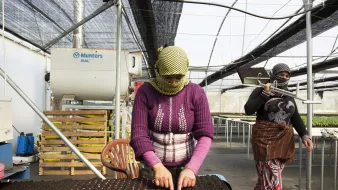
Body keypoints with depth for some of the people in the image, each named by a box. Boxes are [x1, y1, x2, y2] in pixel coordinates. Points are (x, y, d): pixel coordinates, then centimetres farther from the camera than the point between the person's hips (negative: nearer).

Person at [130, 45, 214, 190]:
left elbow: (205, 135, -13)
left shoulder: (196, 93, -9)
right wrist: (157, 167, -29)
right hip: (153, 167, 0)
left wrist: (191, 169, -27)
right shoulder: (145, 92, -10)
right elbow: (138, 134, -15)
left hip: (185, 168, 0)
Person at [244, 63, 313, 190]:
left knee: (267, 177, 8)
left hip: (283, 140, 5)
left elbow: (296, 119, 8)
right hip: (265, 138, -5)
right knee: (272, 180, -11)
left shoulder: (289, 97, 15)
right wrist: (265, 94, -13)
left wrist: (304, 135, -8)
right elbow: (248, 110, -11)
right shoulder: (260, 91, 1)